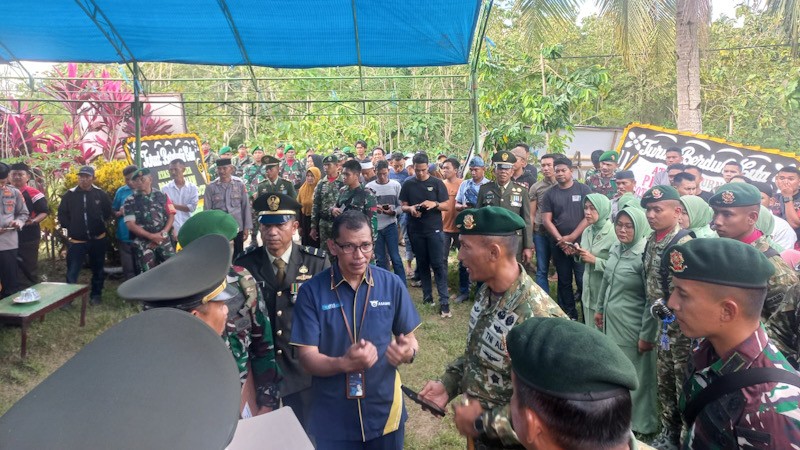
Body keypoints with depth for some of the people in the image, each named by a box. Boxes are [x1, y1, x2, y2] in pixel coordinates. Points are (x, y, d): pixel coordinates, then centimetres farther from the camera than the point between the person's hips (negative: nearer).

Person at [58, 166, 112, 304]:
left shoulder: (100, 194, -3)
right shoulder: (69, 195, -3)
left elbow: (107, 212, 10)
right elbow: (62, 215, 5)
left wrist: (99, 224, 3)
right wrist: (70, 227, 1)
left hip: (98, 239, 1)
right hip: (77, 240, -1)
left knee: (98, 269, 13)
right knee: (72, 272, -5)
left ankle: (96, 295, 27)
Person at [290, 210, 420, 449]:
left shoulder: (392, 285, -6)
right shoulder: (311, 291, -11)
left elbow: (409, 339, 2)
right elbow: (307, 357, -12)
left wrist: (408, 352, -20)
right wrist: (344, 364, -30)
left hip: (384, 411, 2)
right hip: (331, 418, -1)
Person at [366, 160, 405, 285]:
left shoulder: (395, 185, 1)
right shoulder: (369, 187, 1)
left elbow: (401, 206, 1)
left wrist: (393, 212, -18)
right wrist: (374, 209, -18)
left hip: (391, 226, -1)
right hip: (375, 227, 1)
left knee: (395, 258, -1)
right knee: (380, 259, 9)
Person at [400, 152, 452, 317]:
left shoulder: (437, 183, -2)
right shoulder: (408, 184, 4)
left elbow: (446, 206, -1)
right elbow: (403, 206, 7)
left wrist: (435, 204, -22)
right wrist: (410, 208, -15)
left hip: (434, 229, -2)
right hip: (415, 230, 2)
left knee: (438, 264, -6)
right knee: (422, 264, 11)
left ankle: (444, 301, -6)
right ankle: (427, 295, 23)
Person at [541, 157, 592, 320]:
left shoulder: (583, 190, -1)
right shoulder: (550, 194, 6)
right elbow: (546, 220, 1)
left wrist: (571, 237, -11)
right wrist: (561, 240, -9)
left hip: (580, 243, -3)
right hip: (558, 245, 3)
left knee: (583, 281, -5)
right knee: (564, 282, 10)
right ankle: (569, 316, 20)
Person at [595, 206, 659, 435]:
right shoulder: (615, 248, 2)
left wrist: (646, 335, -16)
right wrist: (600, 309, 20)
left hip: (632, 328, -7)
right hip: (611, 322, 7)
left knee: (634, 375, 9)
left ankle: (639, 423, 27)